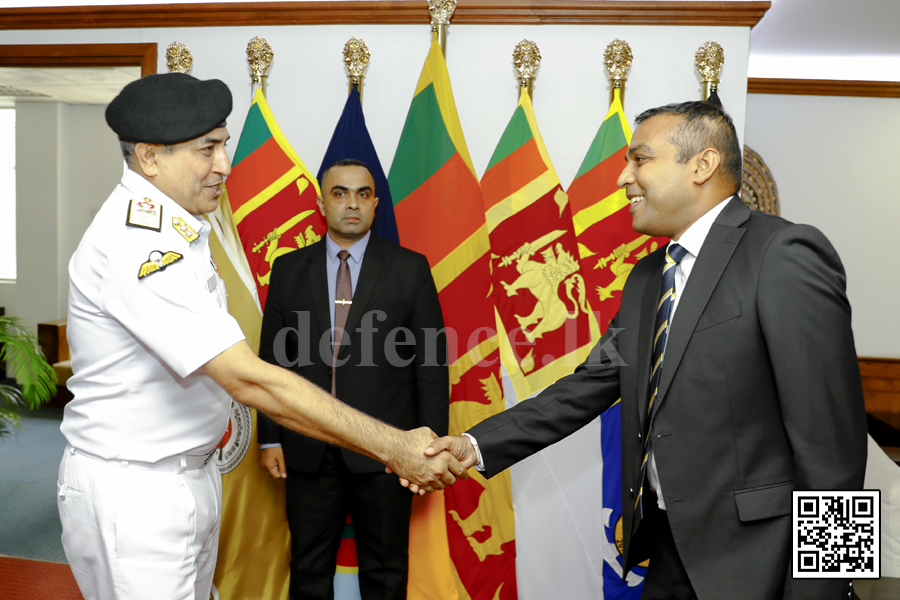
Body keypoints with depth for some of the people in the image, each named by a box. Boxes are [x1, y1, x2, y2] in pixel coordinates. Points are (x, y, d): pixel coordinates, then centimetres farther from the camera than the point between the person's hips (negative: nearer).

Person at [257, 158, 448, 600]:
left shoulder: (410, 268, -1)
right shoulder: (288, 269, 5)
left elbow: (432, 360, -3)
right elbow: (271, 358, 6)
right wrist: (270, 438, 3)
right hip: (308, 451, 2)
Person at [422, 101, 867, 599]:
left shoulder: (786, 256, -15)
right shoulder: (645, 278, 9)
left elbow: (829, 443, -17)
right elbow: (591, 385, 5)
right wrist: (477, 445, -4)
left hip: (750, 558, -6)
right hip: (666, 543, 7)